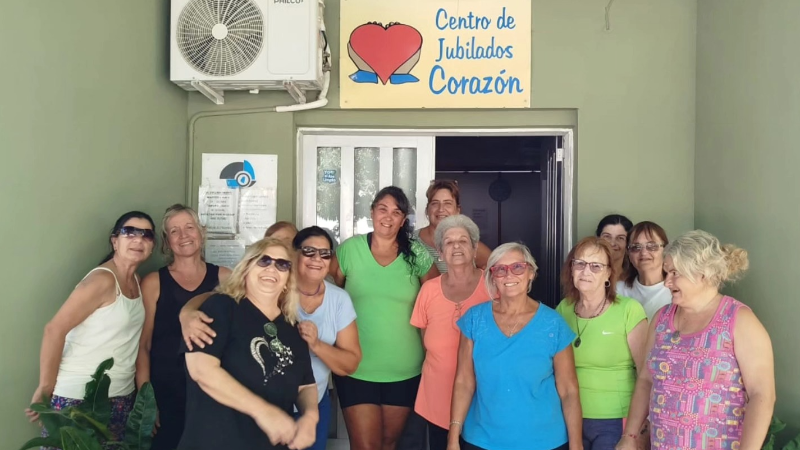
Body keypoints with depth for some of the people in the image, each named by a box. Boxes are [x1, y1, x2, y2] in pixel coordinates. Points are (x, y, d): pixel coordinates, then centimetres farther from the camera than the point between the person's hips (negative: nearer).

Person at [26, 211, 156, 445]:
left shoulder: (137, 282, 7)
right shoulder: (103, 279, -17)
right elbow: (54, 330, -19)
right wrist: (45, 389, -15)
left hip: (122, 396, 8)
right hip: (80, 396, -7)